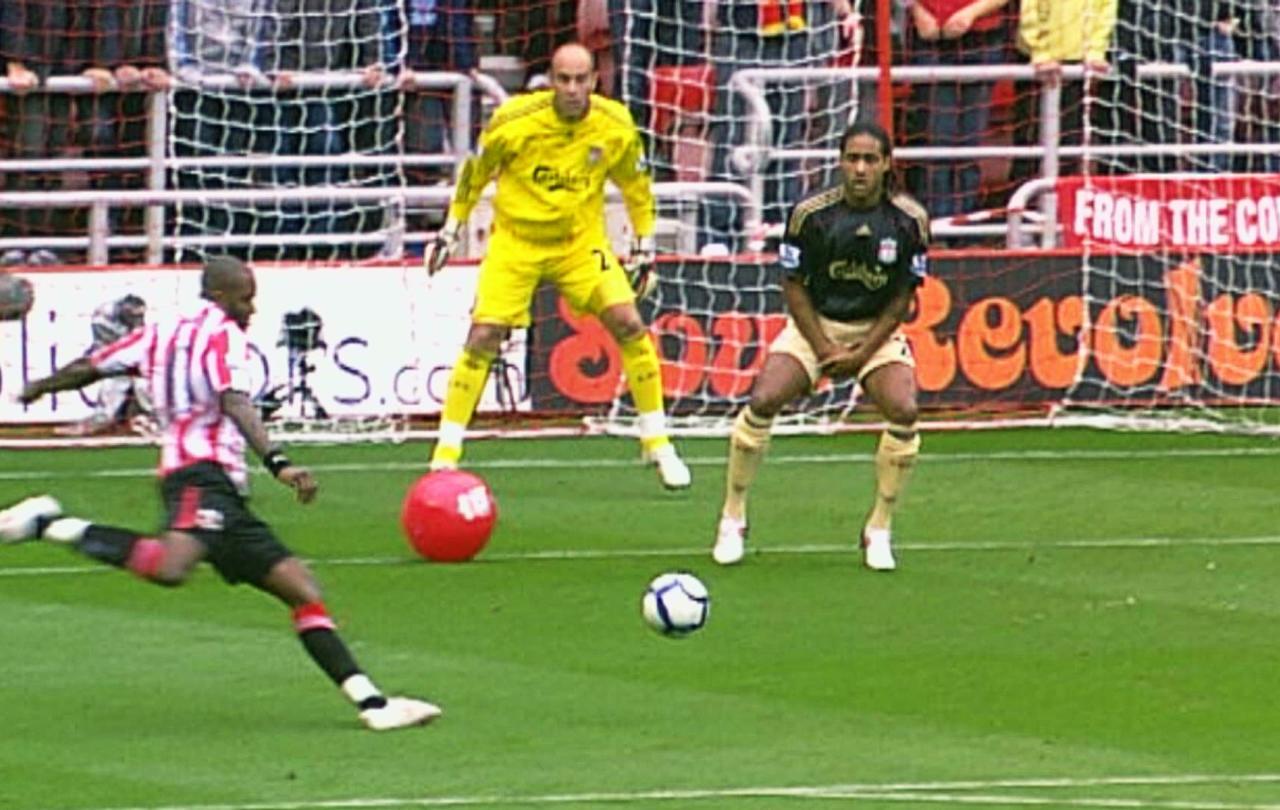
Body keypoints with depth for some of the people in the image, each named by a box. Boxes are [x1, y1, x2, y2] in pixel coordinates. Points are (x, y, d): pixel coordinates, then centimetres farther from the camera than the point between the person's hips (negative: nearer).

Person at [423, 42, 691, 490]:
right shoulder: (514, 121, -17)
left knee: (629, 326, -13)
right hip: (516, 240, -1)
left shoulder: (615, 127, -11)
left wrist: (644, 243, 10)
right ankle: (446, 453, -1)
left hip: (581, 240, 2)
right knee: (483, 339, -12)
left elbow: (635, 181, 8)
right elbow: (475, 171, 0)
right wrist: (451, 228, 5)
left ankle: (658, 444, 1)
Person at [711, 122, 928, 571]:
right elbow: (793, 288, -6)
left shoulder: (910, 220, -11)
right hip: (815, 326, -1)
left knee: (903, 411, -23)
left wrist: (861, 354, -11)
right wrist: (825, 350, -12)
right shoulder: (810, 214, -14)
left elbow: (902, 298, -3)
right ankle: (733, 519, -2)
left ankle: (879, 531, -5)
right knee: (763, 401, -20)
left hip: (877, 331, 1)